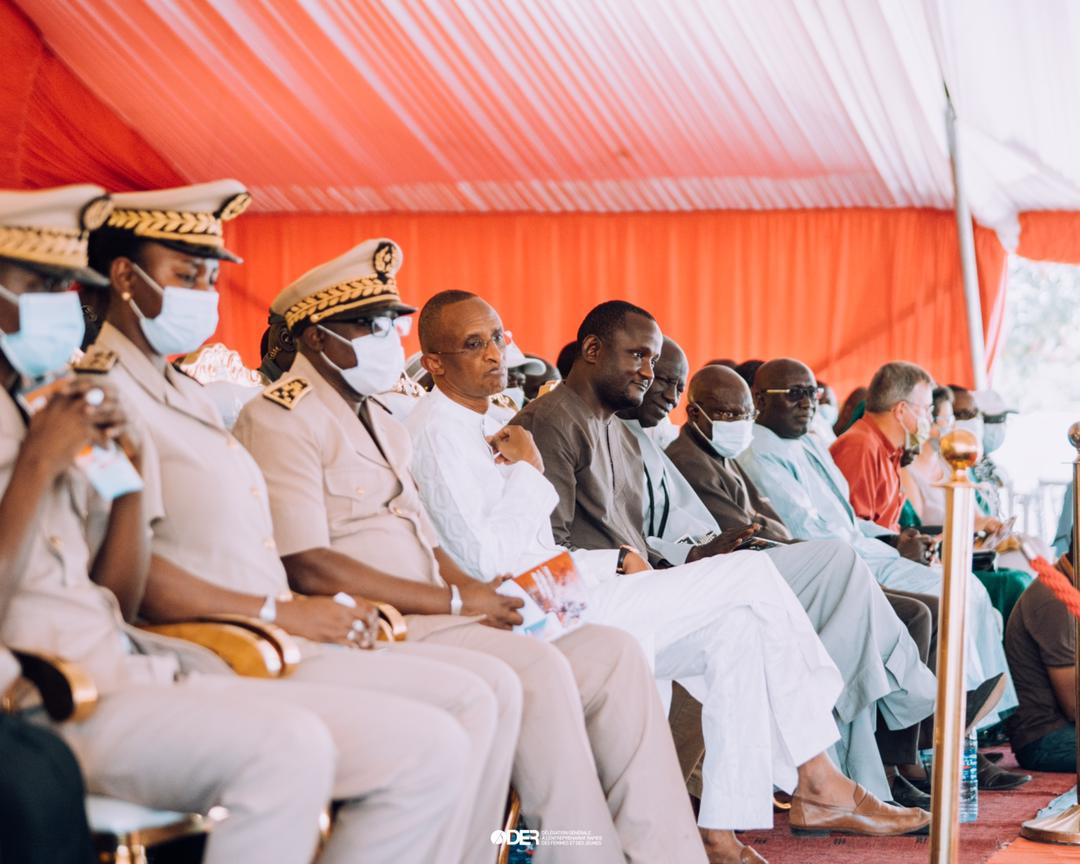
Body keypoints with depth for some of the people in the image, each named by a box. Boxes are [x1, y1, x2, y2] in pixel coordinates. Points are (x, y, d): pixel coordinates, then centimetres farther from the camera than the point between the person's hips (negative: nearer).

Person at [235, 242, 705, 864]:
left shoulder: (382, 423, 24)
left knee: (612, 654, -7)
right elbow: (307, 567, -16)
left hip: (427, 620, 9)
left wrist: (480, 592, -2)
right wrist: (455, 602, -14)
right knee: (538, 669, -28)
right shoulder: (281, 420, -6)